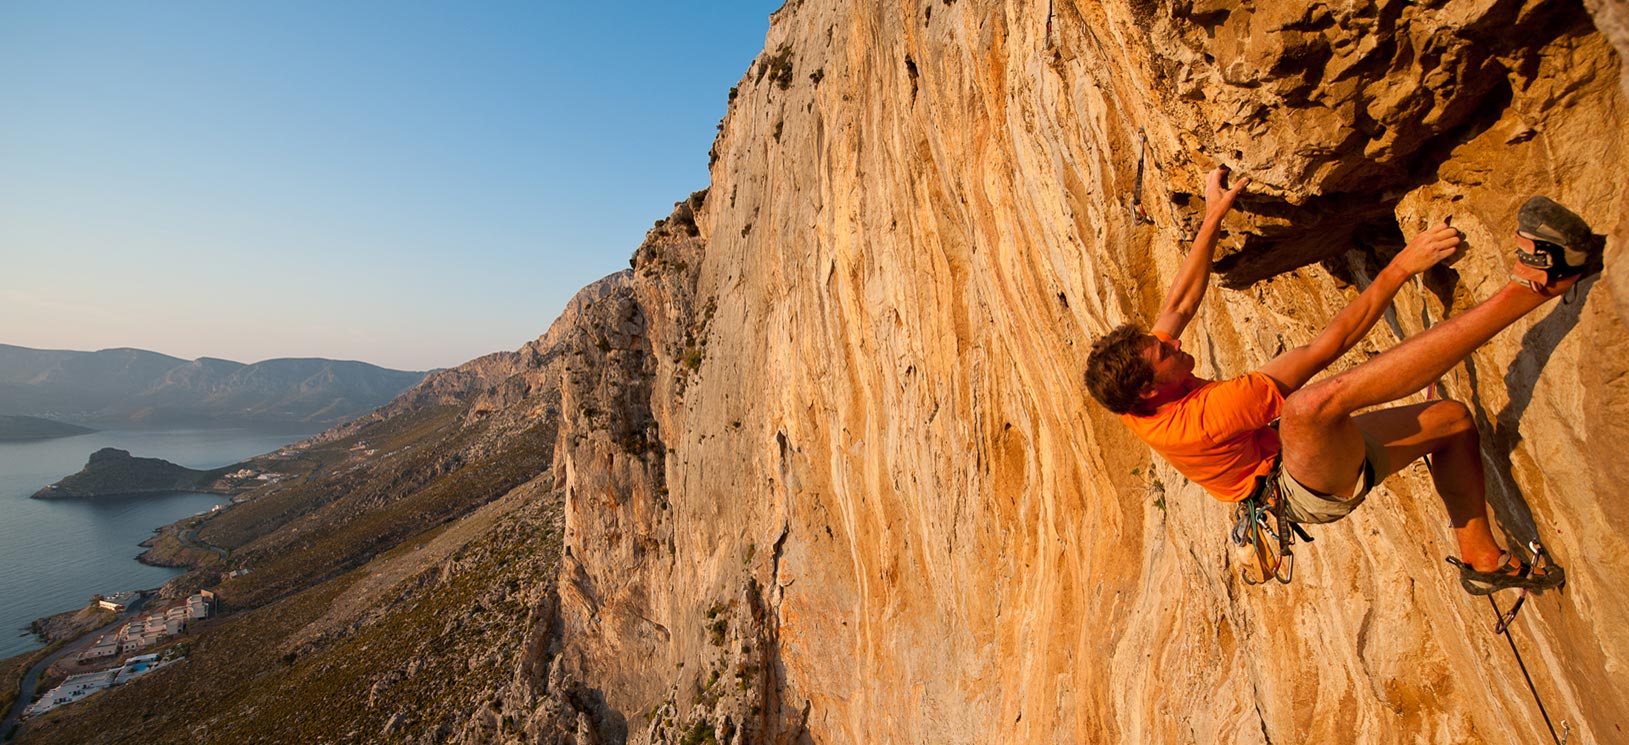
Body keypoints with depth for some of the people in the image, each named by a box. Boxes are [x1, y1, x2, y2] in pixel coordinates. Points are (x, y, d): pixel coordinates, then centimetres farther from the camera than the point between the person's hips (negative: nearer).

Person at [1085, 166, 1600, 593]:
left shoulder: (1138, 399, -11)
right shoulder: (1196, 416, -35)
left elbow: (1180, 305, 2)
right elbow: (1323, 349, -31)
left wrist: (1213, 218, 5)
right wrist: (1399, 268, -25)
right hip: (1312, 490, -10)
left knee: (1452, 418, 17)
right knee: (1313, 401, -41)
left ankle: (1481, 558, 26)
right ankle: (1526, 288, -33)